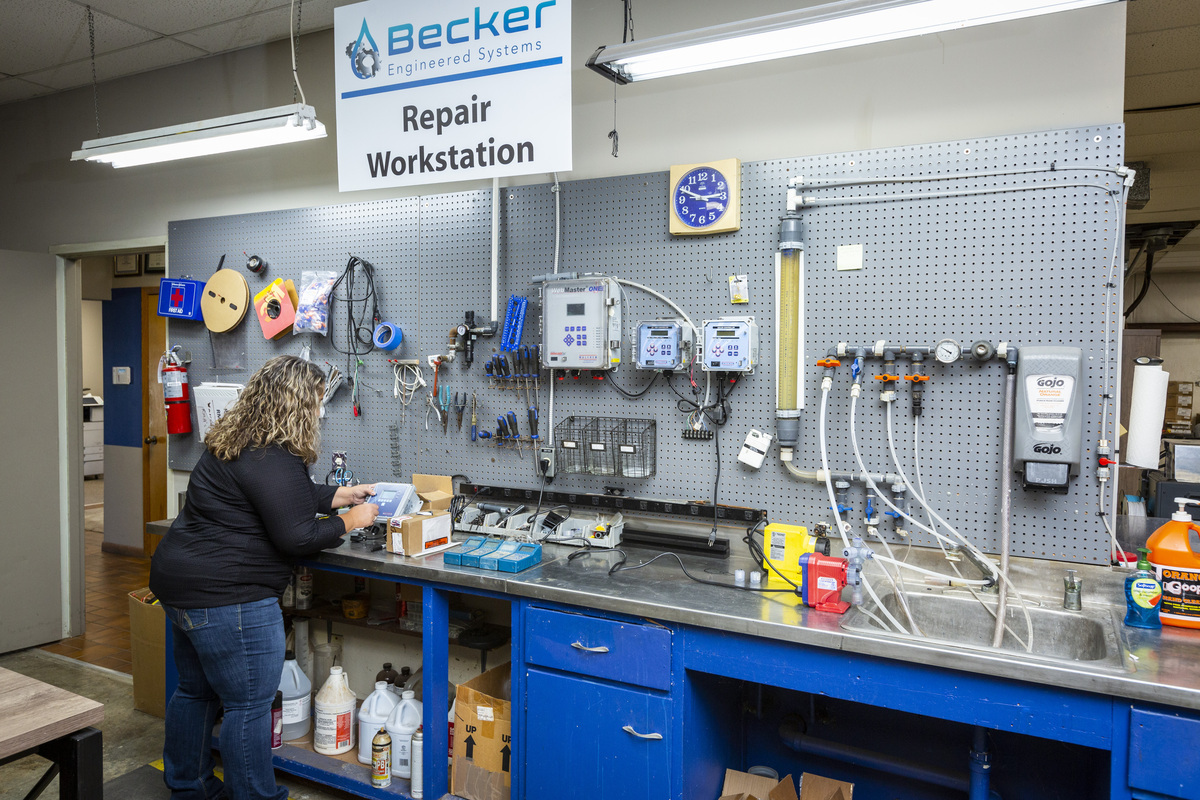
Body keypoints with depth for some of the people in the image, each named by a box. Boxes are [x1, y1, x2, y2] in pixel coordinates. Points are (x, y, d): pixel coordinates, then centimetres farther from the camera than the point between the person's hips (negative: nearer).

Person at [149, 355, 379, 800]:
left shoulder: (237, 441, 11)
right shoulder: (270, 459, -22)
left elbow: (290, 497, 21)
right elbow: (296, 537, -20)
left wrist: (344, 494, 20)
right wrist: (350, 521, -7)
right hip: (225, 596, -11)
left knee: (196, 691, 23)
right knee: (249, 705, 2)